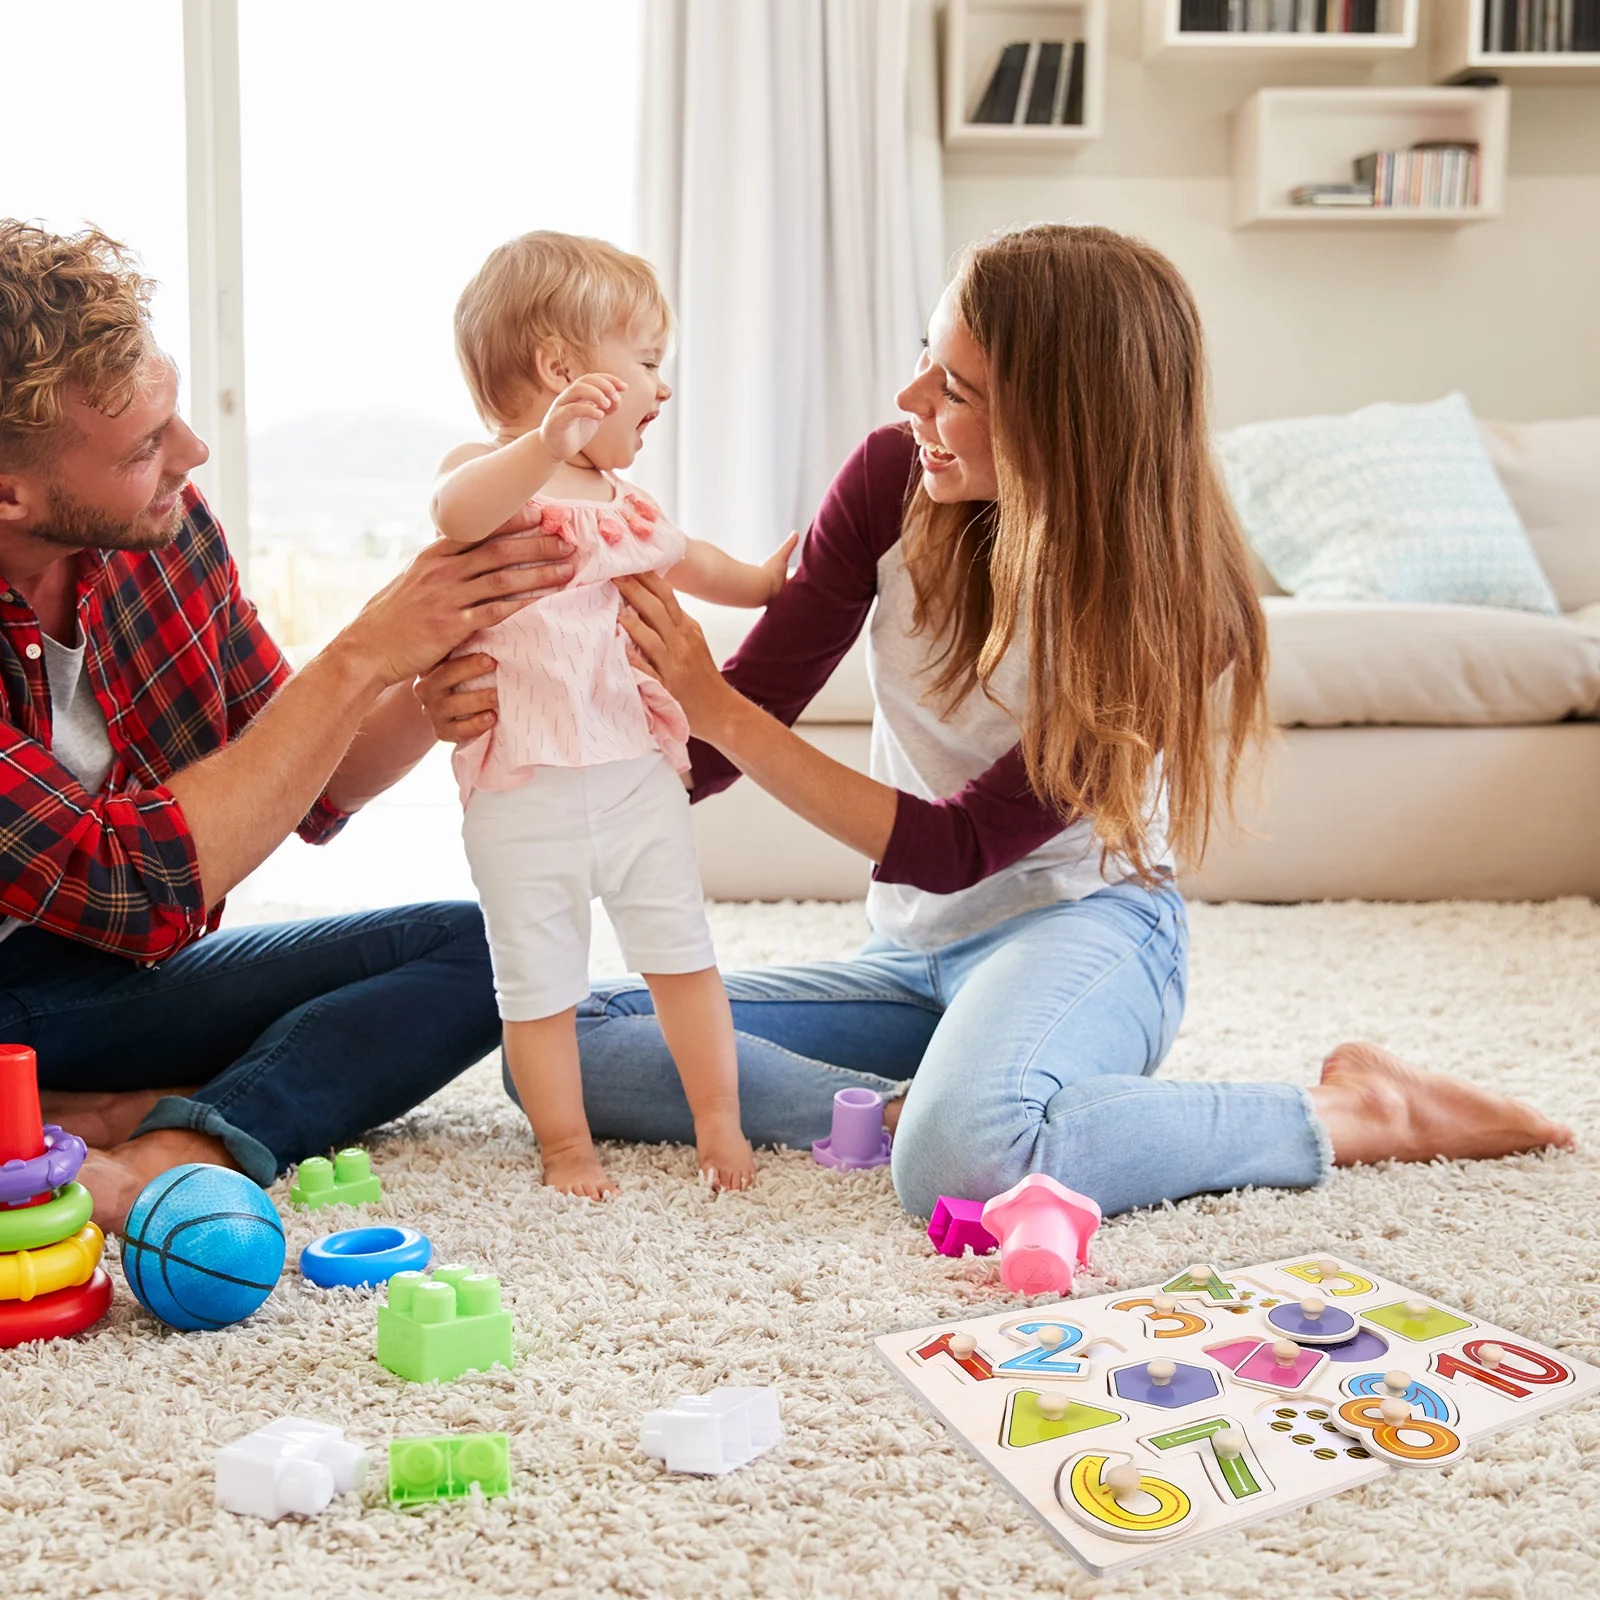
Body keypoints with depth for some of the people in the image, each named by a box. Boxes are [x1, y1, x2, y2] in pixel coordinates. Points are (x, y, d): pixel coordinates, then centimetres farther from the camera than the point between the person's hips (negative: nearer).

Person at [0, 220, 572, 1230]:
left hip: (116, 978, 7)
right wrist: (363, 659, -27)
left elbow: (311, 791, 5)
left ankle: (159, 1154, -26)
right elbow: (135, 889, -29)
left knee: (479, 947, -12)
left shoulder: (165, 527, -6)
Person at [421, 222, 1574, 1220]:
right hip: (921, 952, 6)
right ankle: (912, 1106, -21)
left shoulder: (1170, 607, -20)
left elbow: (953, 849, -19)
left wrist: (716, 706, -26)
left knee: (965, 1163, -40)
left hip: (1083, 925, -5)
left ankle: (1348, 1115, -17)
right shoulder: (896, 483, -9)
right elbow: (705, 751, -7)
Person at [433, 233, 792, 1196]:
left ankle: (719, 1124, 24)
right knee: (540, 982, 6)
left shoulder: (623, 497, 15)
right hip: (523, 792, -5)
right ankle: (566, 1144, 22)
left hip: (639, 774, 6)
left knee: (682, 954, 9)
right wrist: (548, 442, -49)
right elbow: (456, 513, -36)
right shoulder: (490, 471, -9)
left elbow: (680, 557, 38)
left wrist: (762, 581, 40)